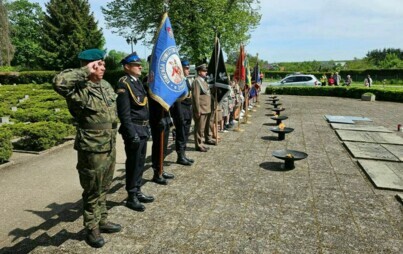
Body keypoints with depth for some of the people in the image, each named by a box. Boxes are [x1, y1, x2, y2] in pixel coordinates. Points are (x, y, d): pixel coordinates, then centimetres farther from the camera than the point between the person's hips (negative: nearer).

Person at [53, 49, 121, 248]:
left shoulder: (106, 85, 8)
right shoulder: (79, 89, -17)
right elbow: (59, 82, -39)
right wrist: (85, 72, -26)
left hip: (110, 147, 7)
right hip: (92, 150, -7)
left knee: (103, 189, 21)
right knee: (92, 192, 9)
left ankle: (102, 221, 38)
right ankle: (92, 229, 27)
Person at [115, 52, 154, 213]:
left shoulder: (138, 82, 14)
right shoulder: (124, 84, -14)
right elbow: (124, 113, -19)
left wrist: (146, 128, 16)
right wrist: (132, 133, -22)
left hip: (143, 128, 9)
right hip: (134, 129, -9)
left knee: (140, 163, 16)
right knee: (133, 164, 2)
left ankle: (137, 192, 30)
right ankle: (131, 197, 16)